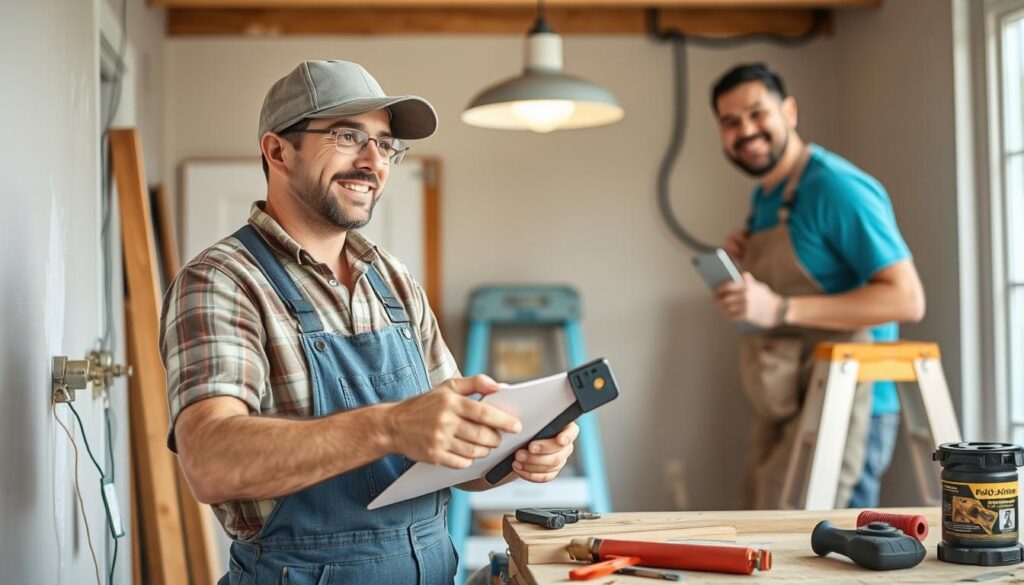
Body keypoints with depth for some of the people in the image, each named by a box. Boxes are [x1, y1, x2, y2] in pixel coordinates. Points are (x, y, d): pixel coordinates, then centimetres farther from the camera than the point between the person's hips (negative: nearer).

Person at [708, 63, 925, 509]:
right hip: (782, 409, 9)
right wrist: (742, 264, 3)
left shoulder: (835, 187, -15)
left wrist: (780, 309, -27)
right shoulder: (762, 195, 13)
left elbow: (907, 298, -21)